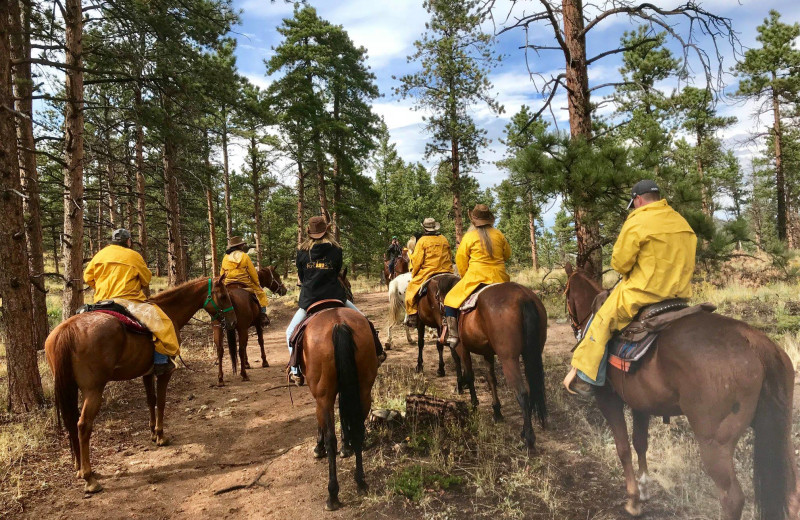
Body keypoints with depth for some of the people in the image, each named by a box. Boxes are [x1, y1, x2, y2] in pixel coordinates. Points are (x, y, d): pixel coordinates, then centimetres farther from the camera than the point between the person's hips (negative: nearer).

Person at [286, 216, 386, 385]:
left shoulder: (302, 251, 1)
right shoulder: (336, 250, 0)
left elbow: (300, 276, 10)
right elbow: (337, 273, 10)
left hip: (309, 300, 0)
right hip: (334, 296, 0)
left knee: (291, 332, 19)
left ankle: (295, 371, 8)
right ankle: (378, 353, 21)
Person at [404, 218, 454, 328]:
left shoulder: (422, 241, -5)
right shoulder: (444, 239, 9)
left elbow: (417, 261, -6)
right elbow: (450, 258, 17)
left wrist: (414, 274, 6)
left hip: (427, 273, -4)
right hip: (446, 272, 5)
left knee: (411, 290, 6)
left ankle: (412, 316, -2)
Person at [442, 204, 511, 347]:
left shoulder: (469, 236, -4)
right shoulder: (498, 234, 5)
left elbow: (460, 259, 0)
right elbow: (507, 254, 17)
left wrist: (465, 276, 15)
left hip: (476, 277, -4)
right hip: (499, 278, 4)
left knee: (450, 300, 6)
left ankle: (453, 335, -5)